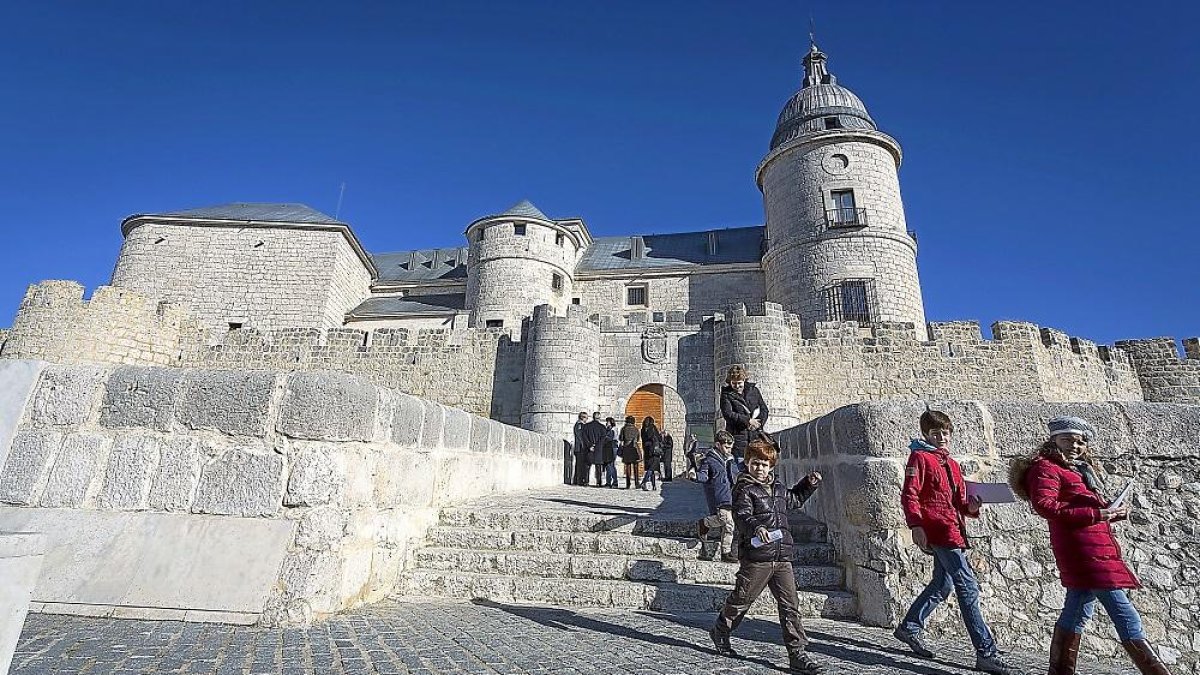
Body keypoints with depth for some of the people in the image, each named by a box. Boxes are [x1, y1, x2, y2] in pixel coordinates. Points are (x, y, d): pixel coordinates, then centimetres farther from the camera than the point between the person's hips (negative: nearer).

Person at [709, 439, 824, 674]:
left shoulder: (778, 488, 15)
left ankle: (798, 654, 12)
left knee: (790, 606, 3)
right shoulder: (744, 489, -7)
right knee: (741, 600, 9)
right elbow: (741, 515, -23)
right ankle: (720, 632, 32)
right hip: (756, 558, -6)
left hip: (782, 558, 6)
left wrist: (809, 484, 22)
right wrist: (756, 527, -42)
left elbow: (795, 498, 36)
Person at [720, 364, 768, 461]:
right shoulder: (726, 394, 1)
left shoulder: (753, 389, 11)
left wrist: (757, 424, -7)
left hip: (755, 435, 3)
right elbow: (728, 414, -11)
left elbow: (764, 409, 11)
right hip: (738, 436, -3)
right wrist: (748, 420, -16)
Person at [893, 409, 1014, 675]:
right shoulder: (920, 457, -5)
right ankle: (986, 653, -3)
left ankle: (909, 627, 30)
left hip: (952, 529, 9)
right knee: (968, 587, -9)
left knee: (942, 584, 17)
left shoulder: (951, 464, 20)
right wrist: (916, 525, -22)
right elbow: (909, 494, -13)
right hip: (939, 530, -9)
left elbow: (959, 501, 21)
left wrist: (971, 507, -2)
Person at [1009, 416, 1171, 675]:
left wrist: (1114, 512, 5)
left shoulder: (1081, 469, 21)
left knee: (1076, 612, 13)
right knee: (1126, 617, -7)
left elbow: (1091, 508, 25)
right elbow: (1044, 505, -22)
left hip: (1096, 551, 10)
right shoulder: (1046, 467, -9)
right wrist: (1095, 513, -22)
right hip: (1084, 552, -10)